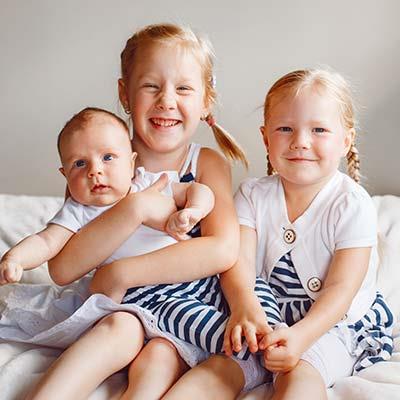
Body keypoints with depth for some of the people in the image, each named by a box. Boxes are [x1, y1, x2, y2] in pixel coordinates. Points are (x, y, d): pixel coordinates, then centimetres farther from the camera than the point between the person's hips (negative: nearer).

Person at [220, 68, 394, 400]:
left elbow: (340, 289, -16)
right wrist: (245, 306, -36)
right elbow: (239, 260, -13)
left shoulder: (352, 205, -11)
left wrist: (300, 335, -35)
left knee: (299, 372, -32)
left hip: (330, 323, -4)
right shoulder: (253, 195, 0)